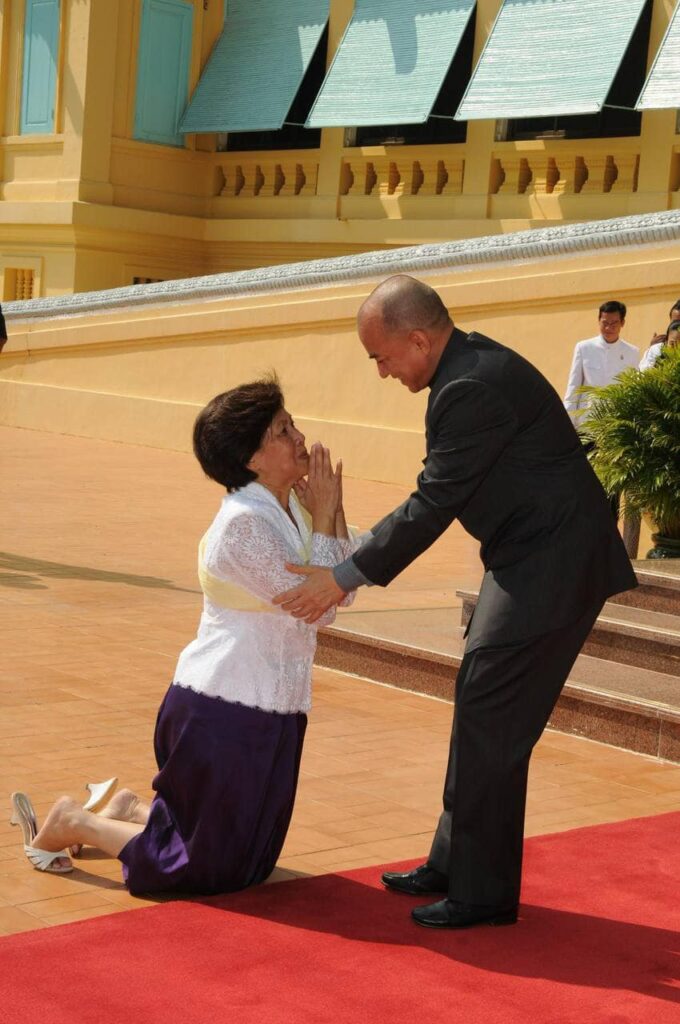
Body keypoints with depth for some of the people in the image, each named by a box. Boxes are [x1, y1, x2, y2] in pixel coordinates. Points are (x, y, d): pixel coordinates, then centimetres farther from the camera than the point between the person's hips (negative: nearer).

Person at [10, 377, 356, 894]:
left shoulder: (291, 506, 5)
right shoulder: (244, 523, -21)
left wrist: (333, 511, -5)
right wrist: (323, 521, -13)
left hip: (268, 710, 9)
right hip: (226, 712, -9)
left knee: (252, 859, 19)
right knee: (210, 869, 2)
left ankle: (128, 810, 31)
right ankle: (72, 822, 15)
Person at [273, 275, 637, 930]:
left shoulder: (473, 388, -23)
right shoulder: (471, 364, 9)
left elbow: (433, 505, -21)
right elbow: (440, 497, 14)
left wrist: (344, 578, -14)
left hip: (553, 566, -11)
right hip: (527, 558, 11)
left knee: (490, 720, -6)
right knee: (479, 707, 15)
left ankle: (483, 893, 5)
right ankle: (453, 864, 27)